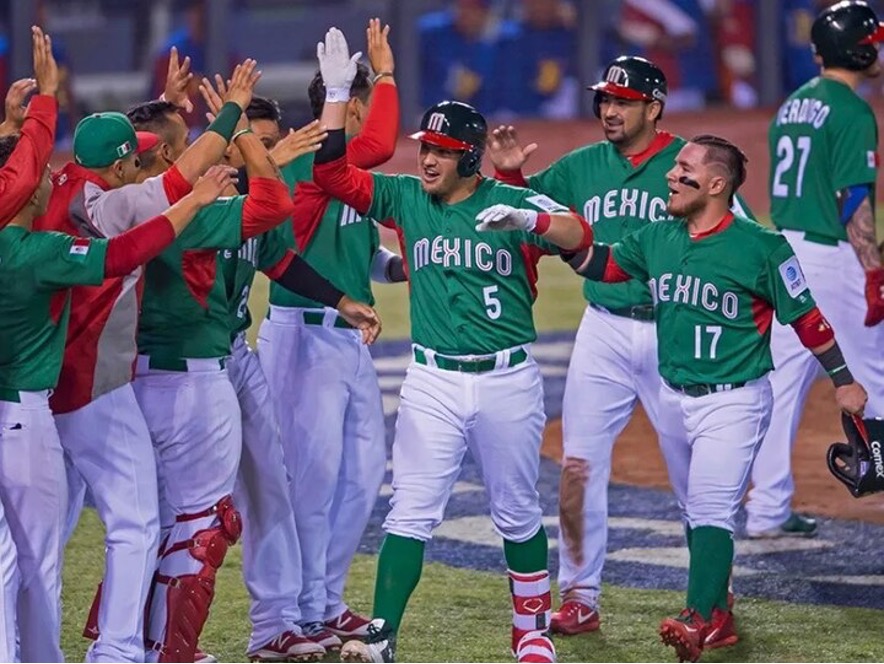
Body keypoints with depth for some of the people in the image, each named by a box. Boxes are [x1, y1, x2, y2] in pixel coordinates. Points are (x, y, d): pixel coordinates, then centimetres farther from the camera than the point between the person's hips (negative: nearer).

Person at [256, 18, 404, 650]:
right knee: (315, 473, -6)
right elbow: (380, 145, -31)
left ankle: (328, 600, 24)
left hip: (351, 335, 10)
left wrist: (393, 265, 4)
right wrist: (385, 72, -19)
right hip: (305, 333, -10)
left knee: (364, 469, 13)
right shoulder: (308, 162, -15)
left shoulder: (349, 170, 14)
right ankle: (305, 615, 2)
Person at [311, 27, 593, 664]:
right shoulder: (405, 197, 6)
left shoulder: (512, 202, -4)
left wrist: (526, 219, -37)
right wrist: (337, 94, -7)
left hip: (508, 379, -1)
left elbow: (580, 235, -19)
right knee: (410, 511, -6)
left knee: (517, 513, 11)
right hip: (433, 382, 1)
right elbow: (330, 171, 0)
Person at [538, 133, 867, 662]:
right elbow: (599, 263, 10)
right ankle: (719, 619, 26)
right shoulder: (657, 239, 3)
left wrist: (844, 381, -7)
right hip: (675, 397, 7)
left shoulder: (762, 248, -14)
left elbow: (806, 317, -9)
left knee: (711, 510, -17)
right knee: (696, 511, 15)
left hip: (734, 403, -7)